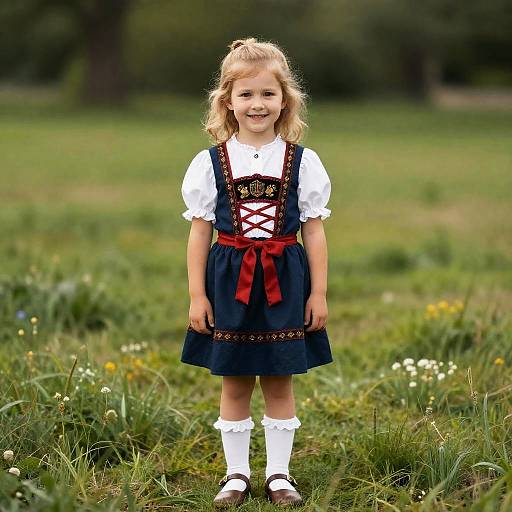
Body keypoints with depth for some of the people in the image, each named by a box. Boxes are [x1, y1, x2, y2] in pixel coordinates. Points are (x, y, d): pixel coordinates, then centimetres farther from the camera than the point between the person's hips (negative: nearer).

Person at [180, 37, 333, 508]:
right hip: (230, 280, 0)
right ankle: (236, 473, 20)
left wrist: (318, 293, 0)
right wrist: (197, 296, -2)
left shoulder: (303, 162, 0)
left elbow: (314, 233, 2)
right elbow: (199, 233, 1)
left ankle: (279, 473, 20)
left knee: (279, 380, 8)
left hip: (284, 282, 0)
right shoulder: (210, 163, -1)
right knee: (234, 382, 8)